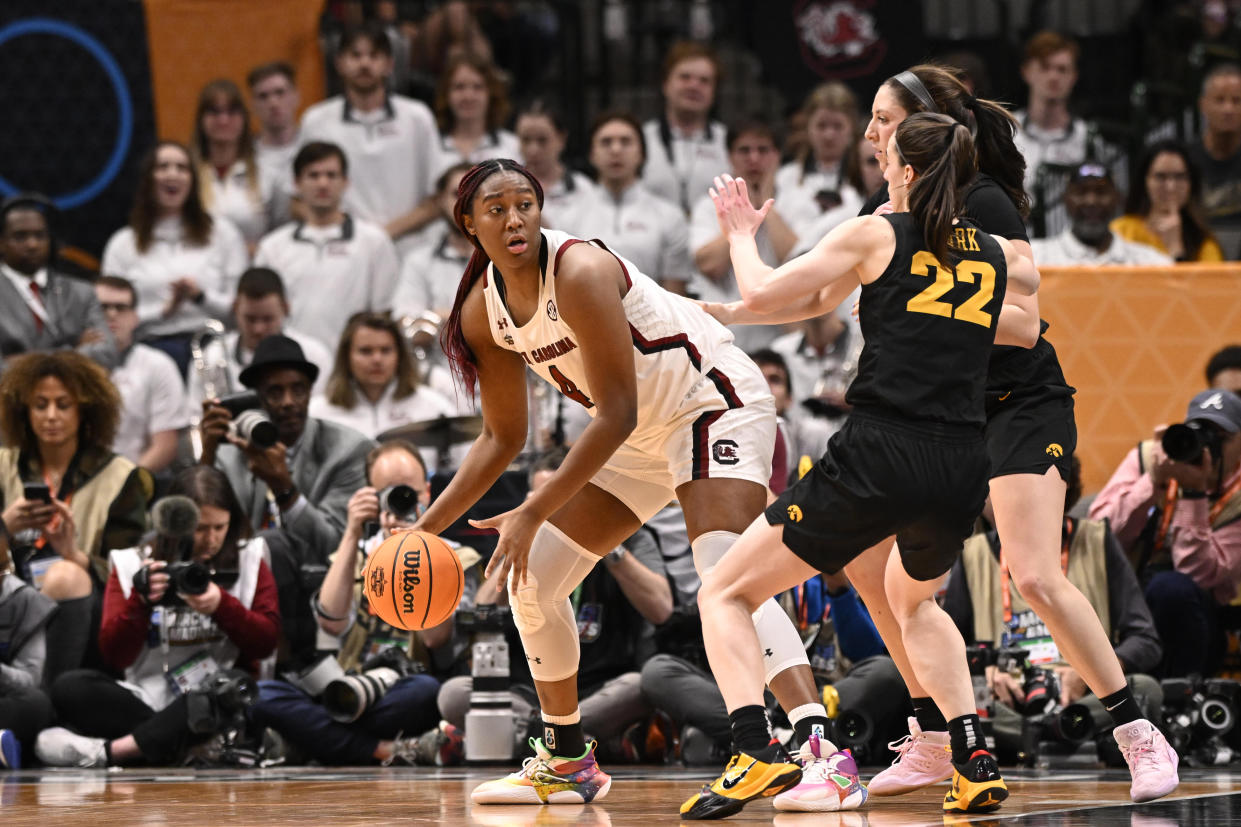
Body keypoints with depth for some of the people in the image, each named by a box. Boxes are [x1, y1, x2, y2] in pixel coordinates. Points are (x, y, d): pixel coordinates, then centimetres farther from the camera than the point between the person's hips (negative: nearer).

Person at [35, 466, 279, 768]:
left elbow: (266, 642, 0)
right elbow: (114, 656, 0)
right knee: (69, 688, -25)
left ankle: (104, 751, -35)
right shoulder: (132, 564, 7)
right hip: (148, 695, 1)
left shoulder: (248, 560, 8)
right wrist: (141, 601, -16)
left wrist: (223, 606, -16)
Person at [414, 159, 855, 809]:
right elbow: (503, 438, 8)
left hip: (714, 402, -9)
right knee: (530, 580, 6)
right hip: (642, 433, 9)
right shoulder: (484, 311, -3)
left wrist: (533, 515, -28)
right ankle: (566, 762, 21)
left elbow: (616, 414, -27)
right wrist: (424, 530, 1)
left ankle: (819, 748, -38)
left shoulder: (580, 273, -28)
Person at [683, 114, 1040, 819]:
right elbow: (1029, 330, 32)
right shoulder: (995, 255, 15)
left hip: (879, 457, -5)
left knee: (725, 594, 7)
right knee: (914, 601, 36)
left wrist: (741, 235, 22)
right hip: (962, 470, 5)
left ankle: (758, 750, -15)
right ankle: (976, 761, 20)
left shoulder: (877, 234, 3)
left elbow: (763, 295, 3)